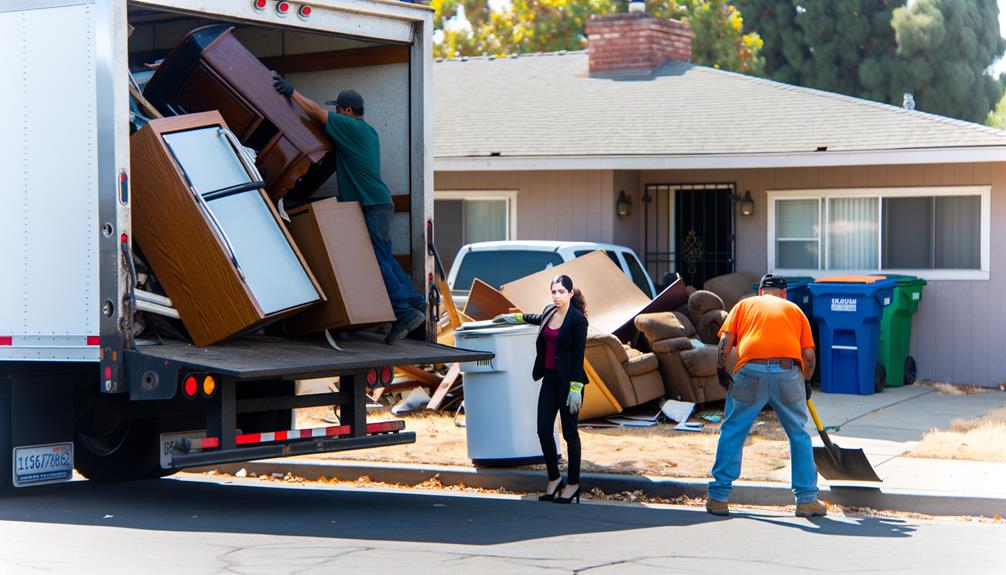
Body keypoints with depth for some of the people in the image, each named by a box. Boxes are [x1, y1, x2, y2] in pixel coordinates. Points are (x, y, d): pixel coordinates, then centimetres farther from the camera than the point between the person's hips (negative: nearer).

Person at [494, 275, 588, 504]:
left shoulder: (577, 320, -12)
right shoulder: (549, 313, 8)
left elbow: (578, 356, -14)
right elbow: (539, 319, 35)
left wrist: (575, 389, -17)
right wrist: (514, 317, 41)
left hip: (568, 380, -7)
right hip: (549, 379, 7)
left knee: (569, 432, 2)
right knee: (544, 430, 3)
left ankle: (573, 484, 11)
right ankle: (554, 479, 17)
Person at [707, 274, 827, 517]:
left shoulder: (744, 305, 22)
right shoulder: (794, 309, 24)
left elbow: (725, 342, 5)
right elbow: (809, 356, 13)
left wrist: (720, 370, 10)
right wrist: (805, 382, 27)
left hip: (751, 372, -1)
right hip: (788, 373, 1)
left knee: (732, 432, 11)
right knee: (799, 435, 16)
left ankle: (718, 497, 12)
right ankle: (807, 500, 17)